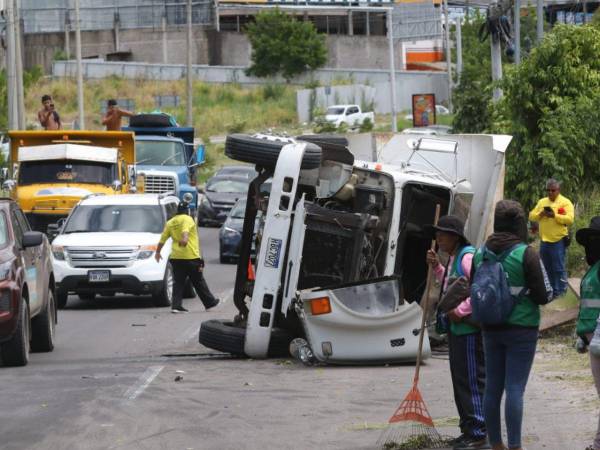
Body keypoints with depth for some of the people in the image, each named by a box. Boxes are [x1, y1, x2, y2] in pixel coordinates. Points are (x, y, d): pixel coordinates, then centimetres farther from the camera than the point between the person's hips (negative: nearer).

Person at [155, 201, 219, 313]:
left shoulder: (170, 223, 12)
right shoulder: (187, 219, -5)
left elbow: (162, 239, 12)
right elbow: (185, 230, -27)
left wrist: (158, 252, 23)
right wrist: (185, 239, -44)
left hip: (175, 257, 4)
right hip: (191, 257, -4)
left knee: (178, 282, 6)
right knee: (198, 281, 7)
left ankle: (176, 305, -5)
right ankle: (210, 302, 19)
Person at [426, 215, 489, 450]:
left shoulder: (468, 257, -18)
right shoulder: (453, 258, 15)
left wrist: (461, 310, -24)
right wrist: (437, 267, 17)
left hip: (470, 330, -11)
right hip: (457, 328, 11)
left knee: (472, 381, -7)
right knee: (461, 380, 16)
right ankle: (469, 430, 25)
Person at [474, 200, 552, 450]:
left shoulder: (480, 255, 1)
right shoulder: (526, 254, -13)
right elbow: (543, 296, -12)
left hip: (491, 330, 5)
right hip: (521, 330, -5)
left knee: (492, 388, 9)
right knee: (515, 389, -4)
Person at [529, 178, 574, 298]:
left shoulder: (565, 202, -4)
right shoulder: (542, 202, 13)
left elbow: (570, 219, -16)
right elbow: (531, 216, 11)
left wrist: (554, 216, -23)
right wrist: (540, 214, -9)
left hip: (558, 241, -6)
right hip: (544, 241, 6)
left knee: (559, 268, -5)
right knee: (548, 269, 13)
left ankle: (560, 292, 1)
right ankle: (550, 291, 23)